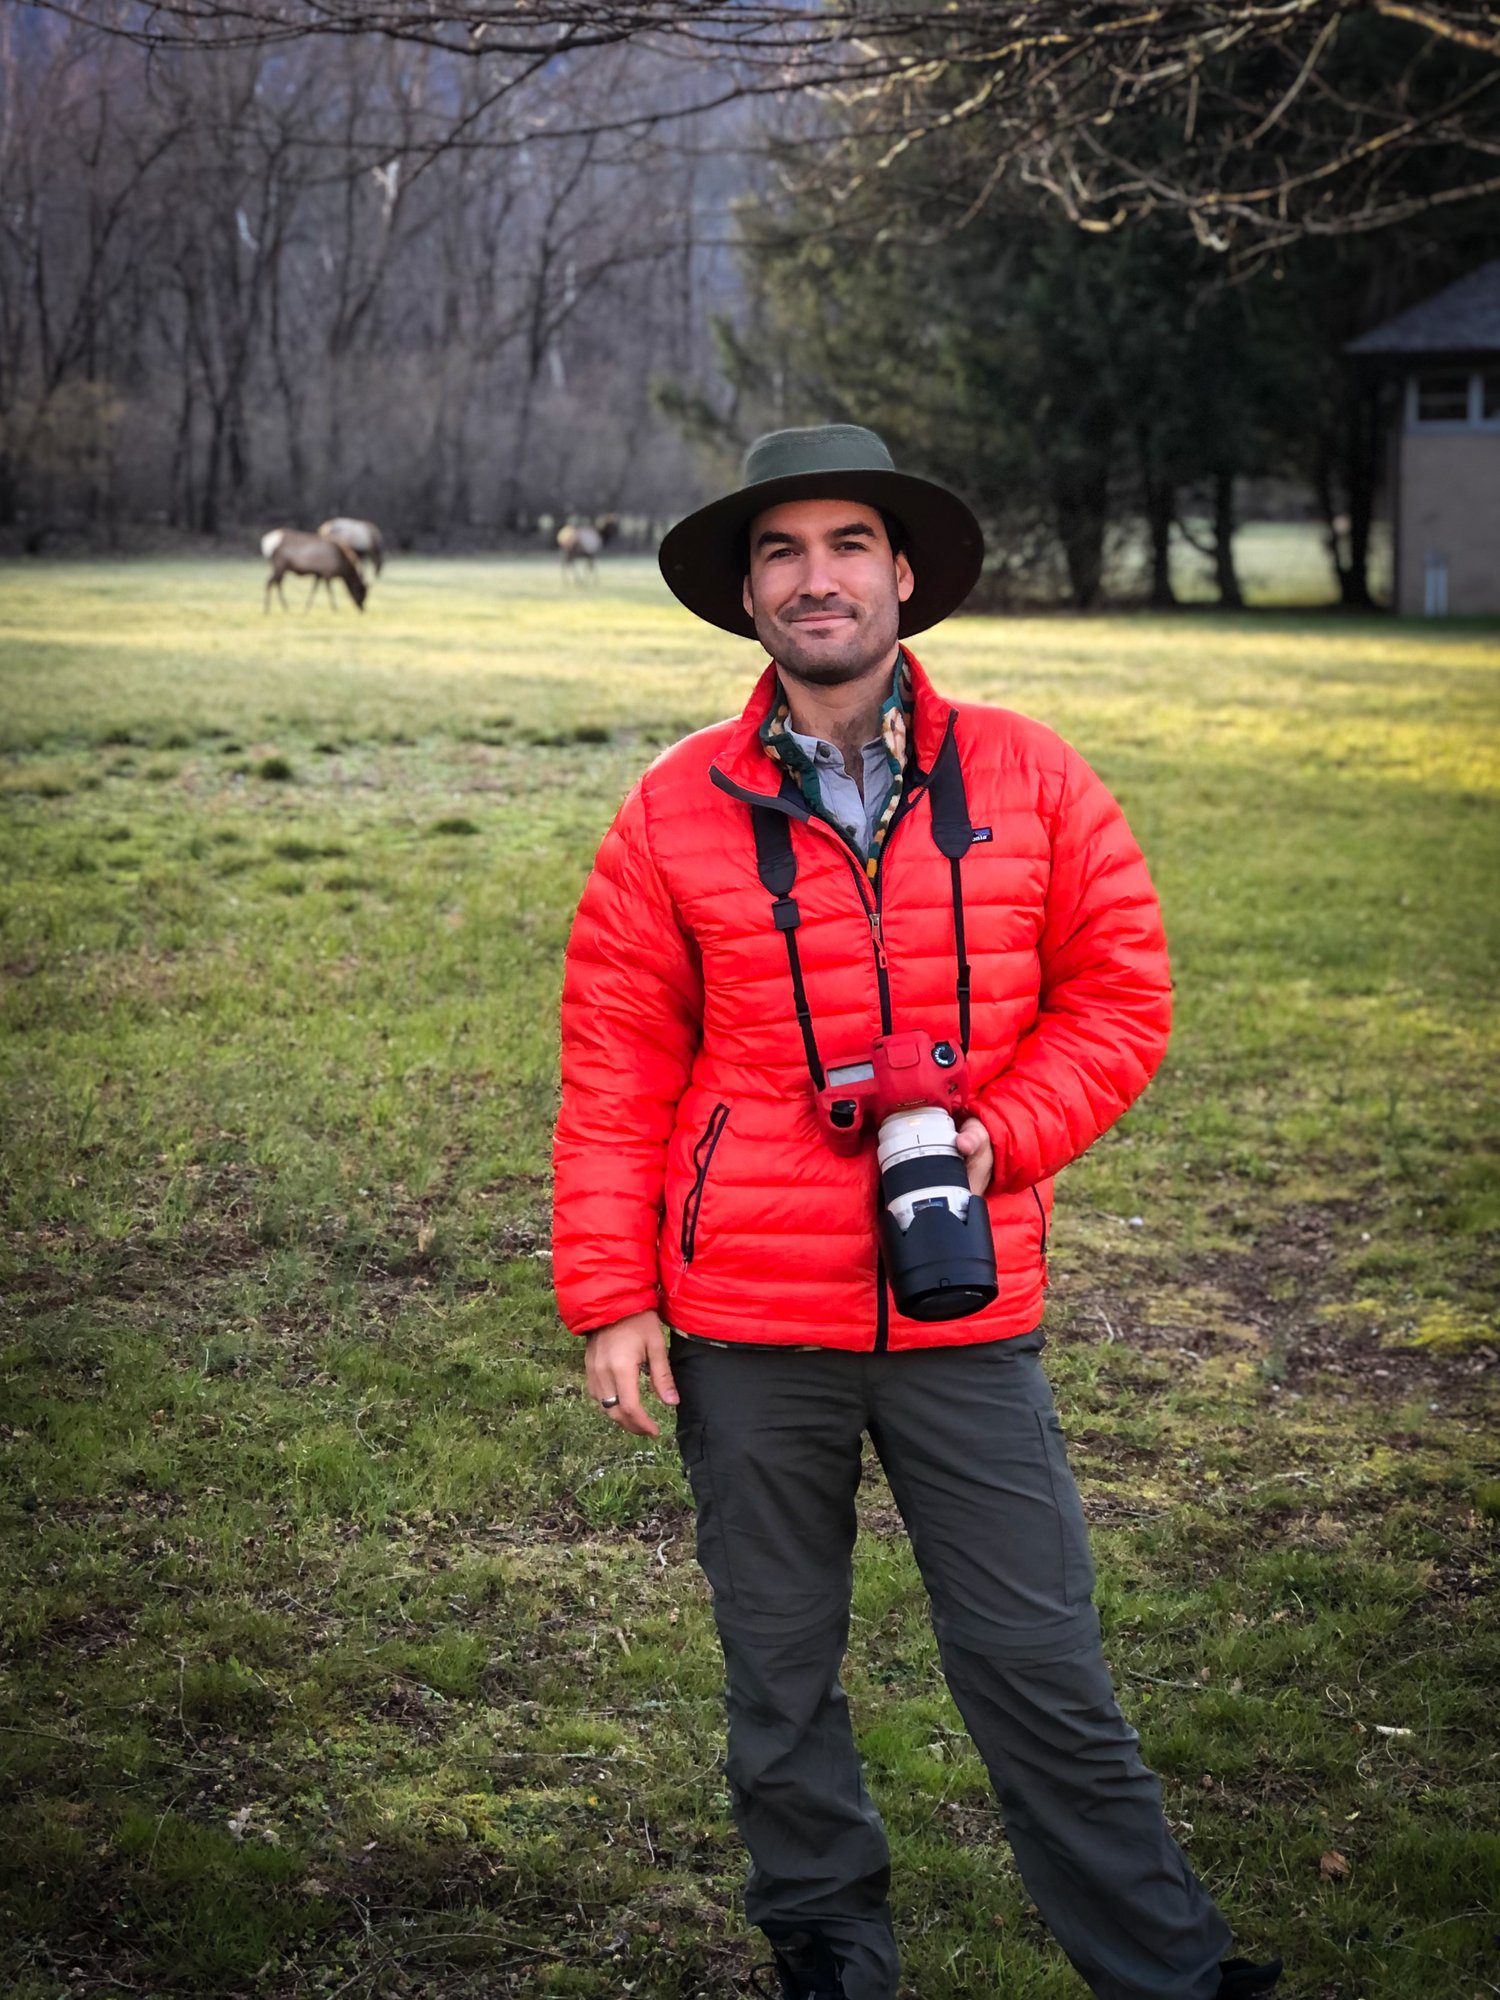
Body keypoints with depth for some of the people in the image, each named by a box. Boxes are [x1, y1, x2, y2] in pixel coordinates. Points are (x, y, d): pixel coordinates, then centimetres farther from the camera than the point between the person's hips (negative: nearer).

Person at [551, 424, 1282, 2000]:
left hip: (967, 1314, 0)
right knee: (780, 1672, 13)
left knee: (1039, 1664, 4)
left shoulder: (1028, 780, 1)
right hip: (746, 1327, 1)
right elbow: (614, 1070, 2)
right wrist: (611, 1297, -2)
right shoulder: (676, 812, 0)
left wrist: (995, 1135, -11)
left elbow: (1119, 997, 4)